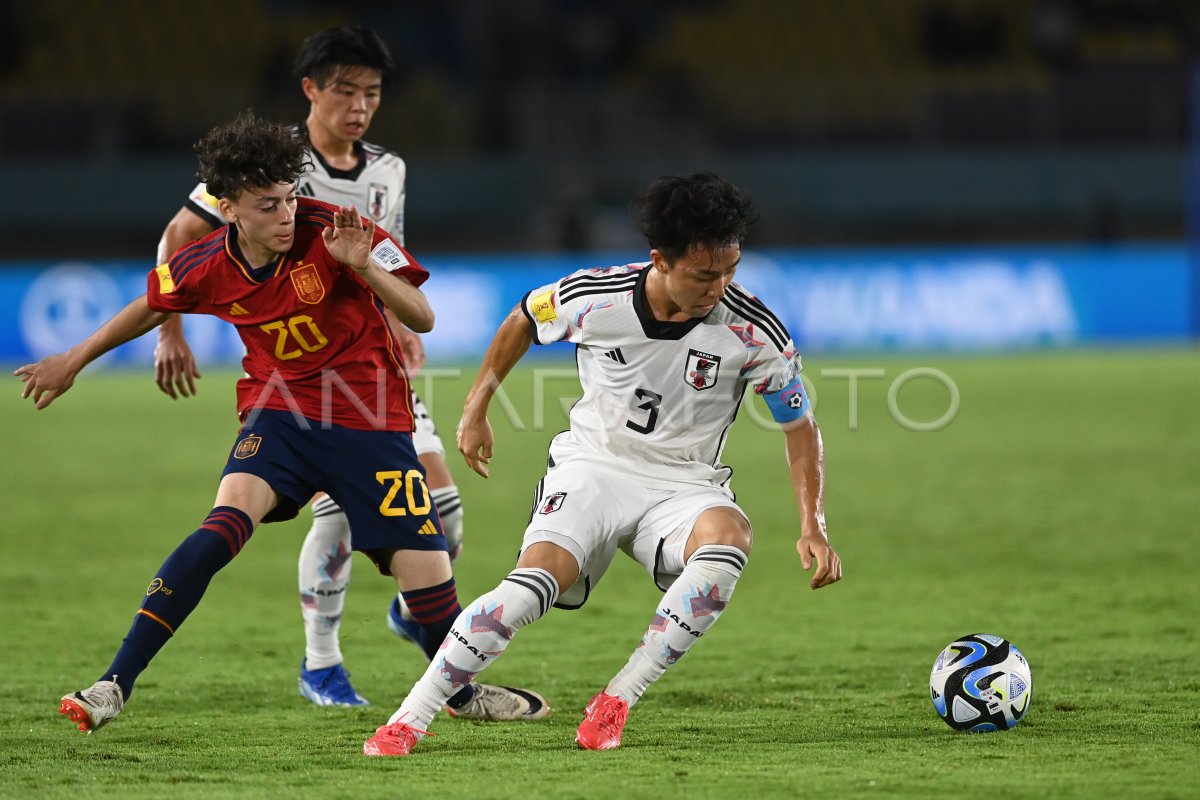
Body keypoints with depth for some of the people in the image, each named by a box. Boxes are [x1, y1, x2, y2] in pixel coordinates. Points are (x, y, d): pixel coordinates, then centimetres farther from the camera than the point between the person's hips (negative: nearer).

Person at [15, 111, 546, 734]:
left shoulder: (334, 232, -18)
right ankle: (114, 686, -28)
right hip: (279, 414, 1)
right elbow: (151, 307, 15)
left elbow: (422, 319, -19)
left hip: (371, 423, -1)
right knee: (229, 519, -28)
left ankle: (464, 691, 30)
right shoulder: (206, 267, -9)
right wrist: (72, 362, 24)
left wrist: (364, 267, -36)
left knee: (428, 577, -4)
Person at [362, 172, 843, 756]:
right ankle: (407, 720, -20)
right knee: (539, 577, -28)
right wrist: (475, 410, 15)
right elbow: (523, 322, 11)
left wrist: (813, 527, -10)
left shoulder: (752, 331, -14)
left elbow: (800, 427, 0)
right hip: (591, 467, 0)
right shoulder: (593, 297, -13)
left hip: (684, 485, 0)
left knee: (729, 539, -35)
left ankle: (616, 702, -24)